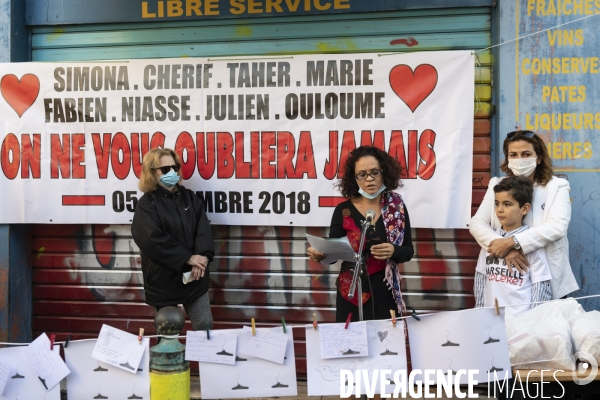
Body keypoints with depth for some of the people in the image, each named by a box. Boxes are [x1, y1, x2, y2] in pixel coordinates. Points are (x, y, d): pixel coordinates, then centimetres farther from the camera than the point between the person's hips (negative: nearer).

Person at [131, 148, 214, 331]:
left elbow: (203, 228, -3)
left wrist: (202, 257, -20)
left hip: (194, 275, 4)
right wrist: (187, 258, -22)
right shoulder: (147, 204, -6)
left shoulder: (189, 196, 8)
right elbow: (153, 240, -19)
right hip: (164, 278, -4)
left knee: (205, 327, 8)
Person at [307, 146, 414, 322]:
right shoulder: (343, 210, -6)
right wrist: (319, 254, -21)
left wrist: (394, 251, -17)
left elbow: (408, 251, 3)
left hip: (386, 293, 1)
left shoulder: (397, 206, -1)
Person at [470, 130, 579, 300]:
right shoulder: (497, 185, 7)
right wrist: (505, 248, -23)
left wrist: (512, 242, -26)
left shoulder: (556, 186, -1)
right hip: (506, 279, 2)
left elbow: (557, 227, -17)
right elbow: (477, 223, -5)